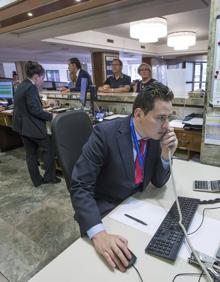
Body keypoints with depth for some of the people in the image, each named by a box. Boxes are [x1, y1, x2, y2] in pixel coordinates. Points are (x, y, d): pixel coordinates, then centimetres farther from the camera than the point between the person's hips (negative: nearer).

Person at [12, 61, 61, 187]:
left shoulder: (21, 86, 12)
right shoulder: (31, 87, -18)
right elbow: (34, 109, -22)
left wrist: (46, 115, 18)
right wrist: (50, 116, -12)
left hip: (22, 125, 10)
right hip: (32, 125, -10)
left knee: (31, 152, 13)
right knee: (48, 149, 6)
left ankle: (37, 180, 23)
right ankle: (49, 177, 15)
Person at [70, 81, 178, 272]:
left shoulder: (156, 135, -7)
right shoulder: (105, 134, -25)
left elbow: (158, 182, 1)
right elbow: (80, 187, -27)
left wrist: (166, 154, -17)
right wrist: (99, 233, -39)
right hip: (106, 209, -5)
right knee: (120, 263, -22)